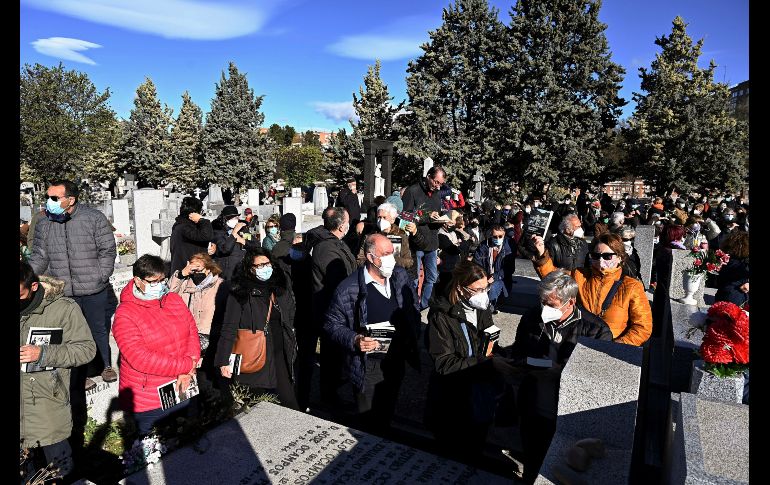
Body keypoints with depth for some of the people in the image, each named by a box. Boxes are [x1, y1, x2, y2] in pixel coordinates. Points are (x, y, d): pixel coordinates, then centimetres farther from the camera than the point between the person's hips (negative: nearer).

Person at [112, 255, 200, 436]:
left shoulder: (174, 300, 3)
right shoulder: (125, 314, -14)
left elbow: (192, 332, 0)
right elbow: (140, 358, -22)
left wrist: (187, 372, -15)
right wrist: (185, 366, -22)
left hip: (182, 391, 5)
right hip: (148, 403, -5)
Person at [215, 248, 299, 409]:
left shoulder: (281, 288, 6)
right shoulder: (240, 293, -8)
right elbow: (229, 328, -9)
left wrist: (291, 350, 11)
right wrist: (224, 361, -12)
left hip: (279, 356, 4)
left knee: (289, 403, 4)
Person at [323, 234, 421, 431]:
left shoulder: (400, 276, -1)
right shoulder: (349, 289, -18)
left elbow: (412, 309, 13)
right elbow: (332, 325, -10)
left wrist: (412, 337, 2)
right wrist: (354, 340, -25)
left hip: (397, 361, 5)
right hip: (367, 367, -5)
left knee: (386, 418, 22)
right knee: (368, 424, 7)